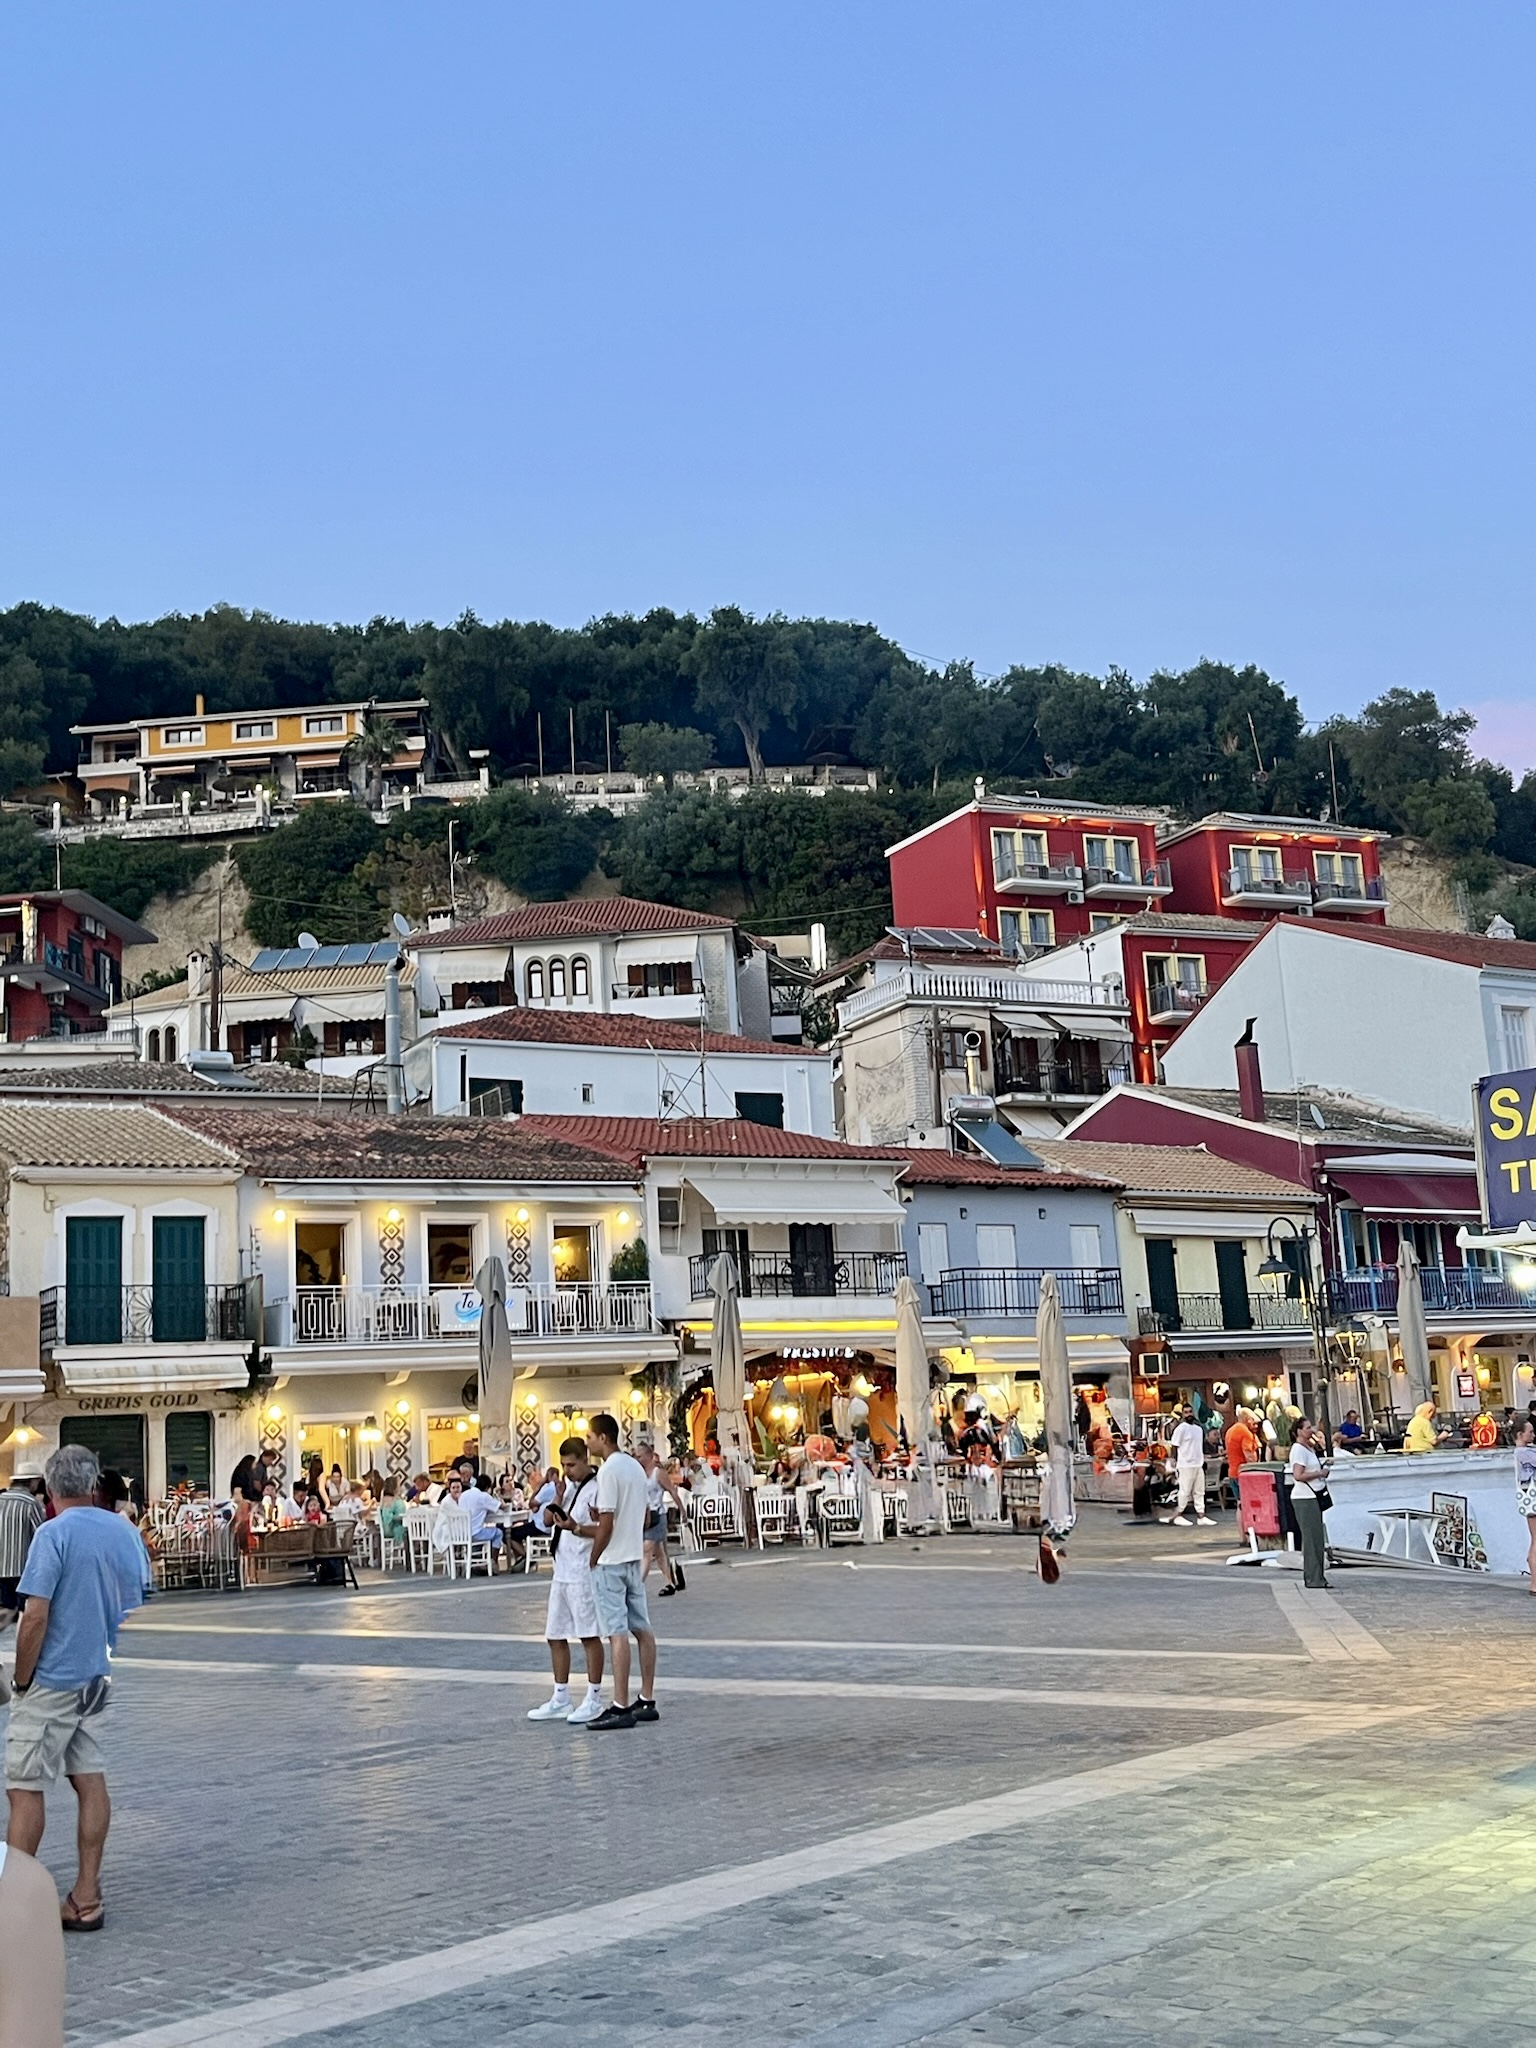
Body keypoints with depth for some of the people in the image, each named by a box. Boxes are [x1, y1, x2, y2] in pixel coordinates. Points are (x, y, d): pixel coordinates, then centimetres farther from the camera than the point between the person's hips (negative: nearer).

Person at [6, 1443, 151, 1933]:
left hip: (54, 1680, -7)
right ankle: (86, 1898, 11)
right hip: (102, 1676, 7)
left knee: (24, 1787, -1)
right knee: (90, 1780, 9)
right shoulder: (125, 1531, 4)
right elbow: (140, 1607, 12)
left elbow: (35, 1618, -19)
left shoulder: (55, 1534, -15)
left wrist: (21, 1679, -7)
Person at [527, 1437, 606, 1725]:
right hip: (562, 1571, 8)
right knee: (555, 1636, 12)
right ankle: (561, 1699, 22)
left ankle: (594, 1699, 8)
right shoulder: (567, 1485, 12)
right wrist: (558, 1499, -5)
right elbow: (546, 1522, 11)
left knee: (589, 1635, -1)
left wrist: (577, 1528, -30)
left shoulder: (597, 1488, -12)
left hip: (585, 1573, -8)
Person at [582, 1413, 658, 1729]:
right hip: (634, 1557, 9)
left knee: (617, 1632, -8)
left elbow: (606, 1523, -18)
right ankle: (647, 1701, 15)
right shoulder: (635, 1467, 12)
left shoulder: (609, 1470, -15)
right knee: (641, 1628, 10)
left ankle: (621, 1707, -8)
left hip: (611, 1561, -9)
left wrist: (593, 1560, -8)